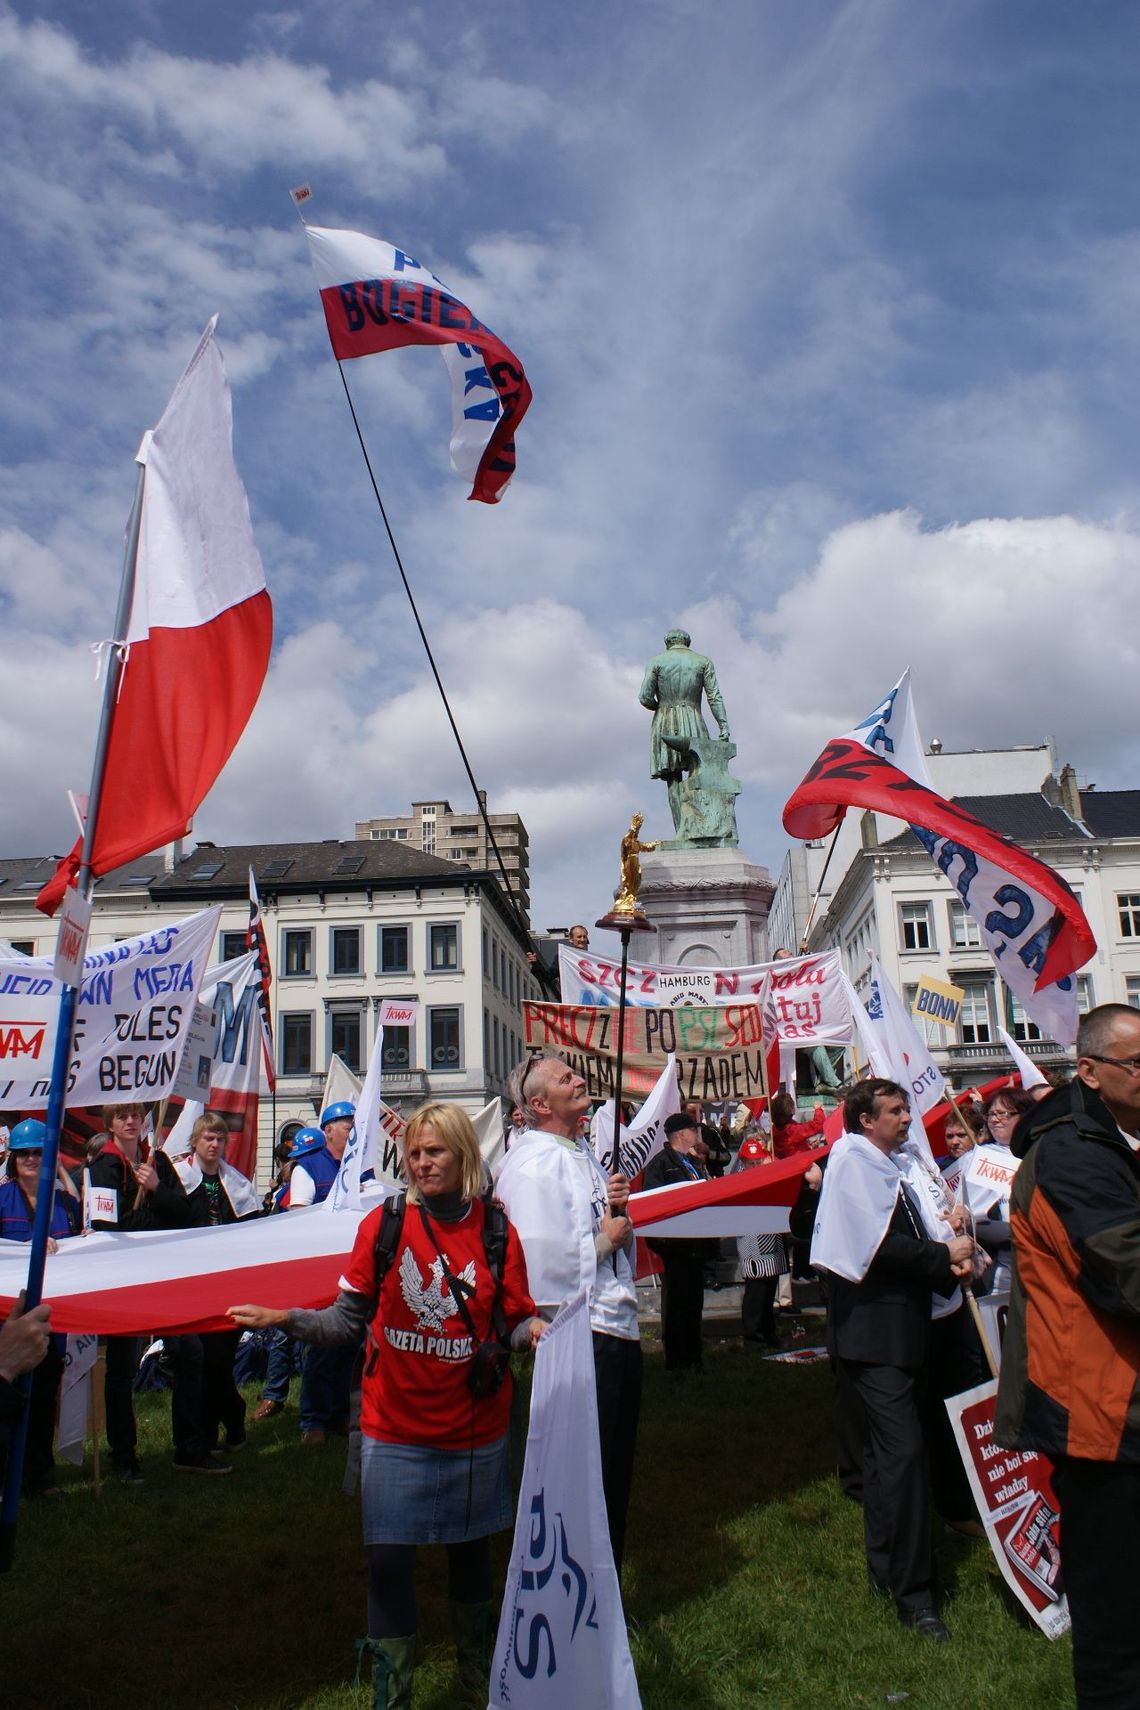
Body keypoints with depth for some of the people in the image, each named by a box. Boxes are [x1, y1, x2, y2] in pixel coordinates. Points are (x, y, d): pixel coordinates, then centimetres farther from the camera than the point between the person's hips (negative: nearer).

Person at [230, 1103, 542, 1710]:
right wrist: (286, 1319, -18)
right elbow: (349, 1320, -4)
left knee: (470, 1552, 18)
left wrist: (533, 1332, -23)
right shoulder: (383, 1224, -7)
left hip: (475, 1434, 1)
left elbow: (513, 1320, -1)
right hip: (395, 1431, -1)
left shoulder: (497, 1231, -6)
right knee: (390, 1562, 1)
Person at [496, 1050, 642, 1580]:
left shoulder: (583, 1155, 14)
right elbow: (545, 1258, -25)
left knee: (614, 1480, 20)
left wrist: (617, 1209, 0)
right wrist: (604, 1240, -12)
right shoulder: (532, 1163, -16)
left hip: (616, 1325, 10)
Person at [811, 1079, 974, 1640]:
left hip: (898, 1327, 10)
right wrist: (943, 1255, -10)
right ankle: (911, 1589, -3)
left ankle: (885, 1567, 29)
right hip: (870, 1329, -10)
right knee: (902, 1450, -11)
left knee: (886, 1449, 17)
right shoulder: (852, 1161, -12)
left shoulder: (887, 1167, 17)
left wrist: (947, 1266, -1)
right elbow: (880, 1245, -20)